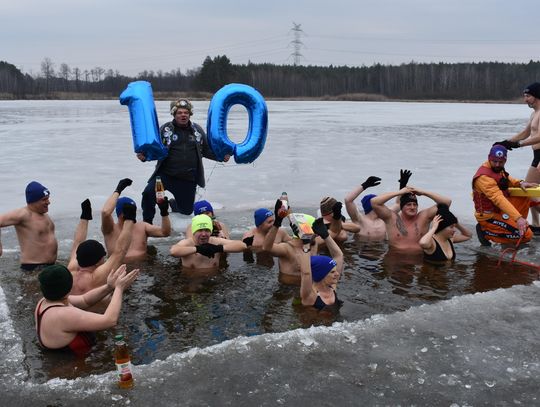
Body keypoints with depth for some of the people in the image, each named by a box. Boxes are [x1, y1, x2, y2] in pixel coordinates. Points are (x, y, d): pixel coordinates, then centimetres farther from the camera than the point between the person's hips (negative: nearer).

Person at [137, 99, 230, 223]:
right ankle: (147, 221, 0)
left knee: (187, 210, 11)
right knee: (148, 193, -26)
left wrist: (221, 156, -3)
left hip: (188, 179, 2)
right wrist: (144, 156, -18)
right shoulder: (165, 129, 0)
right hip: (165, 174, -2)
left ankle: (174, 203, 47)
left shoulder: (197, 130, 8)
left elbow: (207, 150, 14)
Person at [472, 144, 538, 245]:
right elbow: (499, 199, -38)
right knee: (526, 234, -12)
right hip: (489, 216, -9)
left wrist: (520, 183, -4)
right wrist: (518, 218, -45)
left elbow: (506, 179, 19)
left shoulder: (497, 168, -1)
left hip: (500, 209, 9)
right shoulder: (484, 177, -29)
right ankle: (486, 231, -5)